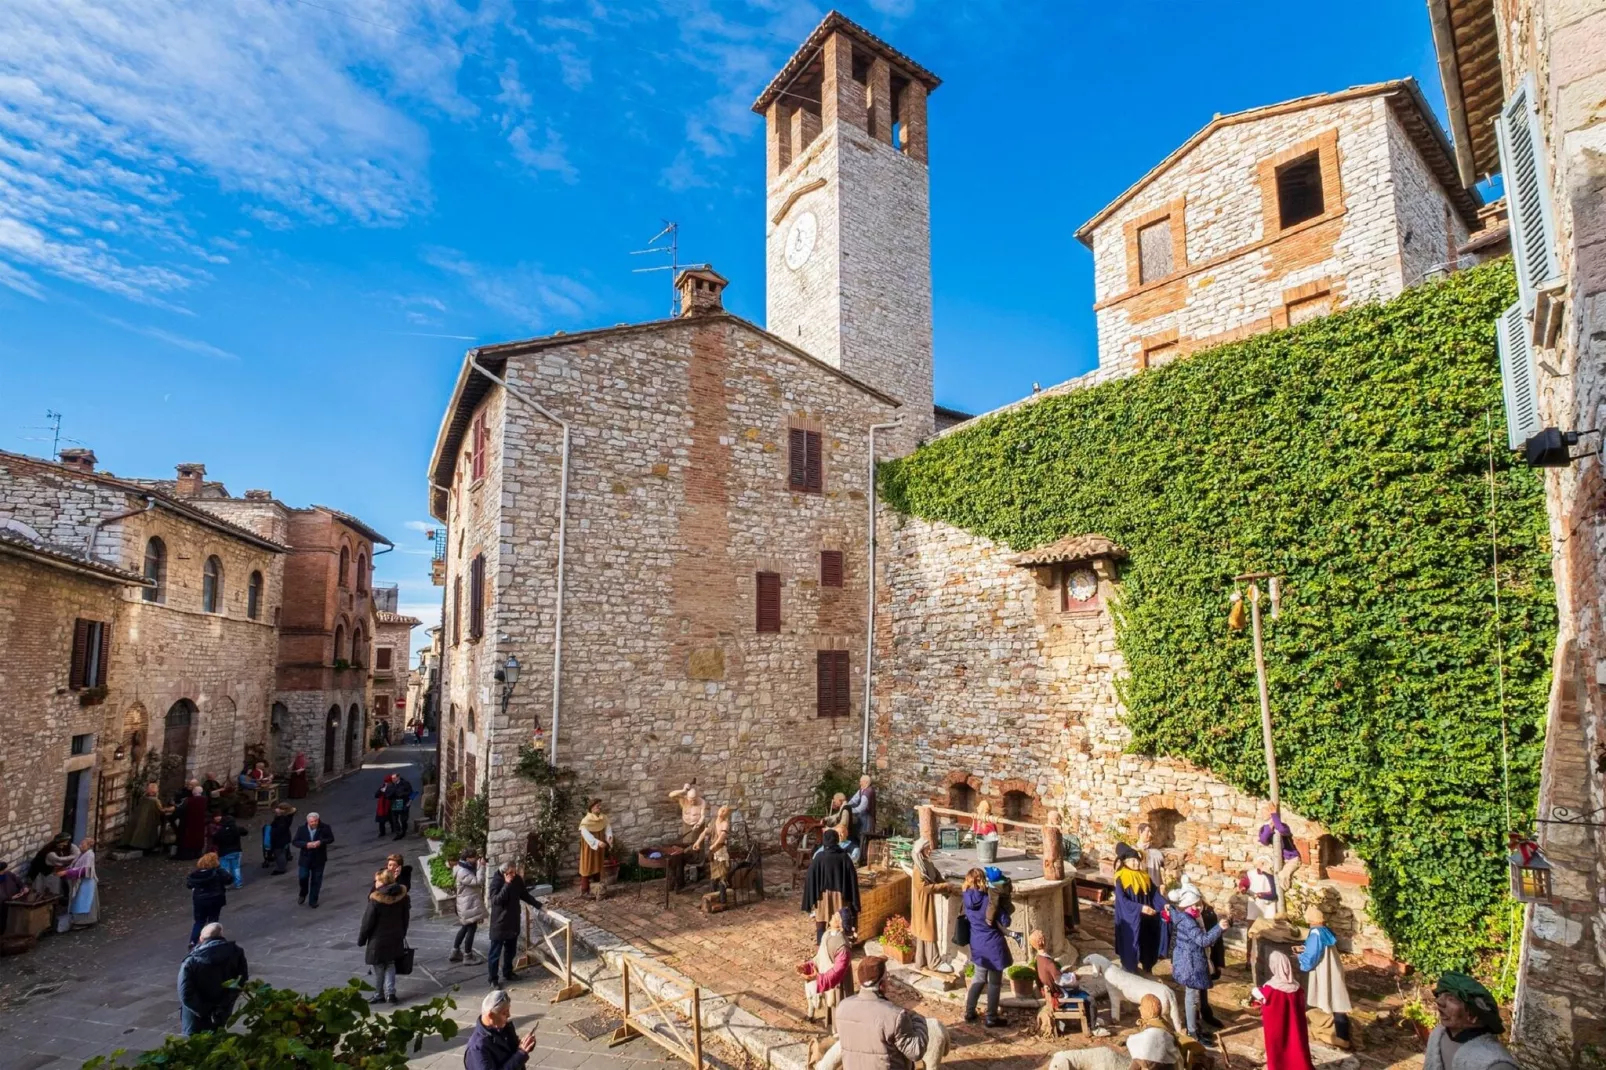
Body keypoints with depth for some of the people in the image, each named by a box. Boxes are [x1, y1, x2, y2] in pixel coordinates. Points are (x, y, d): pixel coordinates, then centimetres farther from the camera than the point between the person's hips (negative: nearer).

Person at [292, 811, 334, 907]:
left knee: (316, 880, 6)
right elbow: (294, 842, -5)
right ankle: (303, 894, 32)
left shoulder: (325, 827, -12)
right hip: (305, 858, 1)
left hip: (319, 859, -1)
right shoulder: (302, 829, -8)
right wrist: (306, 844, -22)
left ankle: (313, 900, 20)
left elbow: (331, 838, -4)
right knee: (303, 877, 0)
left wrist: (321, 842, -23)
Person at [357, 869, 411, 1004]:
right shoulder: (402, 895, -5)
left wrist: (361, 939, 0)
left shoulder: (376, 899, -23)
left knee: (379, 967, 12)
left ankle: (379, 995, 24)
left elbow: (367, 921, -15)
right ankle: (390, 992, 11)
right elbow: (406, 917, 7)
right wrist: (402, 934, 20)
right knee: (390, 965, 19)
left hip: (378, 939, -5)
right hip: (396, 937, 5)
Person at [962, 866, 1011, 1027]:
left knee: (979, 978, 22)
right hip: (993, 944, -6)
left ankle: (969, 1012, 26)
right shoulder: (988, 899, -22)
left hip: (976, 944, 6)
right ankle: (991, 1018, 17)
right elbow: (1005, 922, -15)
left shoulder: (967, 899, -6)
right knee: (994, 983, 9)